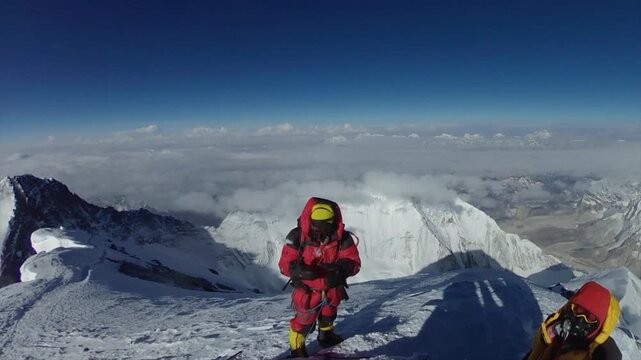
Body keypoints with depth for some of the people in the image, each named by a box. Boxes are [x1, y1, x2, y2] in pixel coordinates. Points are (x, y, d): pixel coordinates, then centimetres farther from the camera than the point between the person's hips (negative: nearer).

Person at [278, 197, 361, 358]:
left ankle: (326, 336, 60)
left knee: (328, 315, 28)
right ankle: (297, 350, 33)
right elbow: (285, 264, -22)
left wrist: (341, 269, -39)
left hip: (332, 289, 4)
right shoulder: (297, 236, -27)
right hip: (308, 290, -3)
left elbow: (354, 262, -17)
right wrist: (300, 270, -44)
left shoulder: (342, 238, -21)